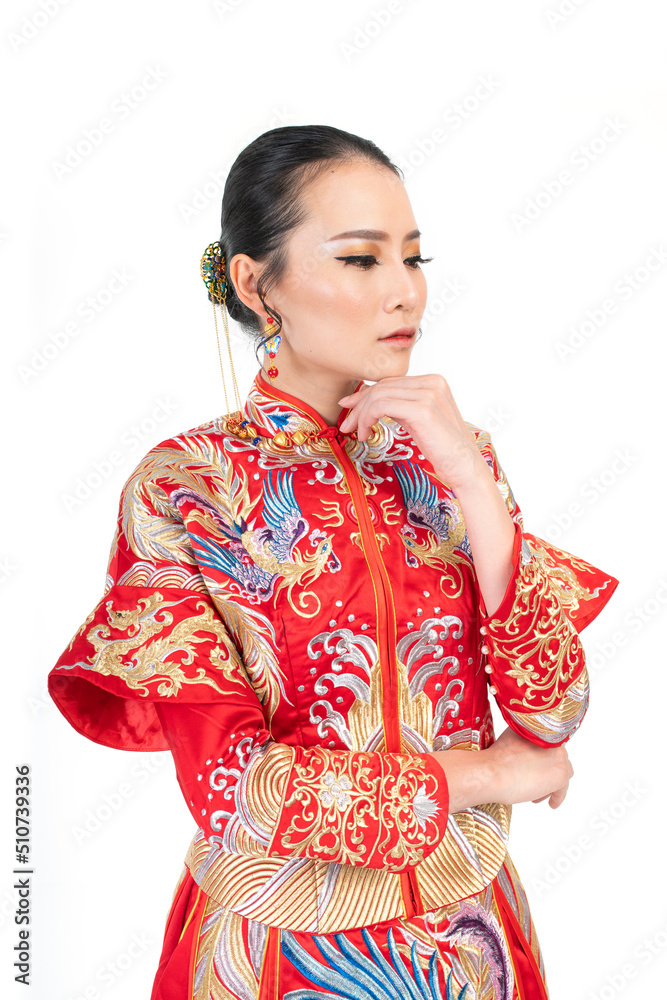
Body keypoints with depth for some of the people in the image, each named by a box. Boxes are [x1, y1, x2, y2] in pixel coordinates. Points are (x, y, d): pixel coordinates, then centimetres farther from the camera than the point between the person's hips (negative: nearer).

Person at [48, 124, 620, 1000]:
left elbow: (556, 710, -11)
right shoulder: (183, 488, -15)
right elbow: (231, 785, -19)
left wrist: (469, 476, -20)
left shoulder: (453, 455, -3)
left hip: (474, 927, 4)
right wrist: (488, 773, -13)